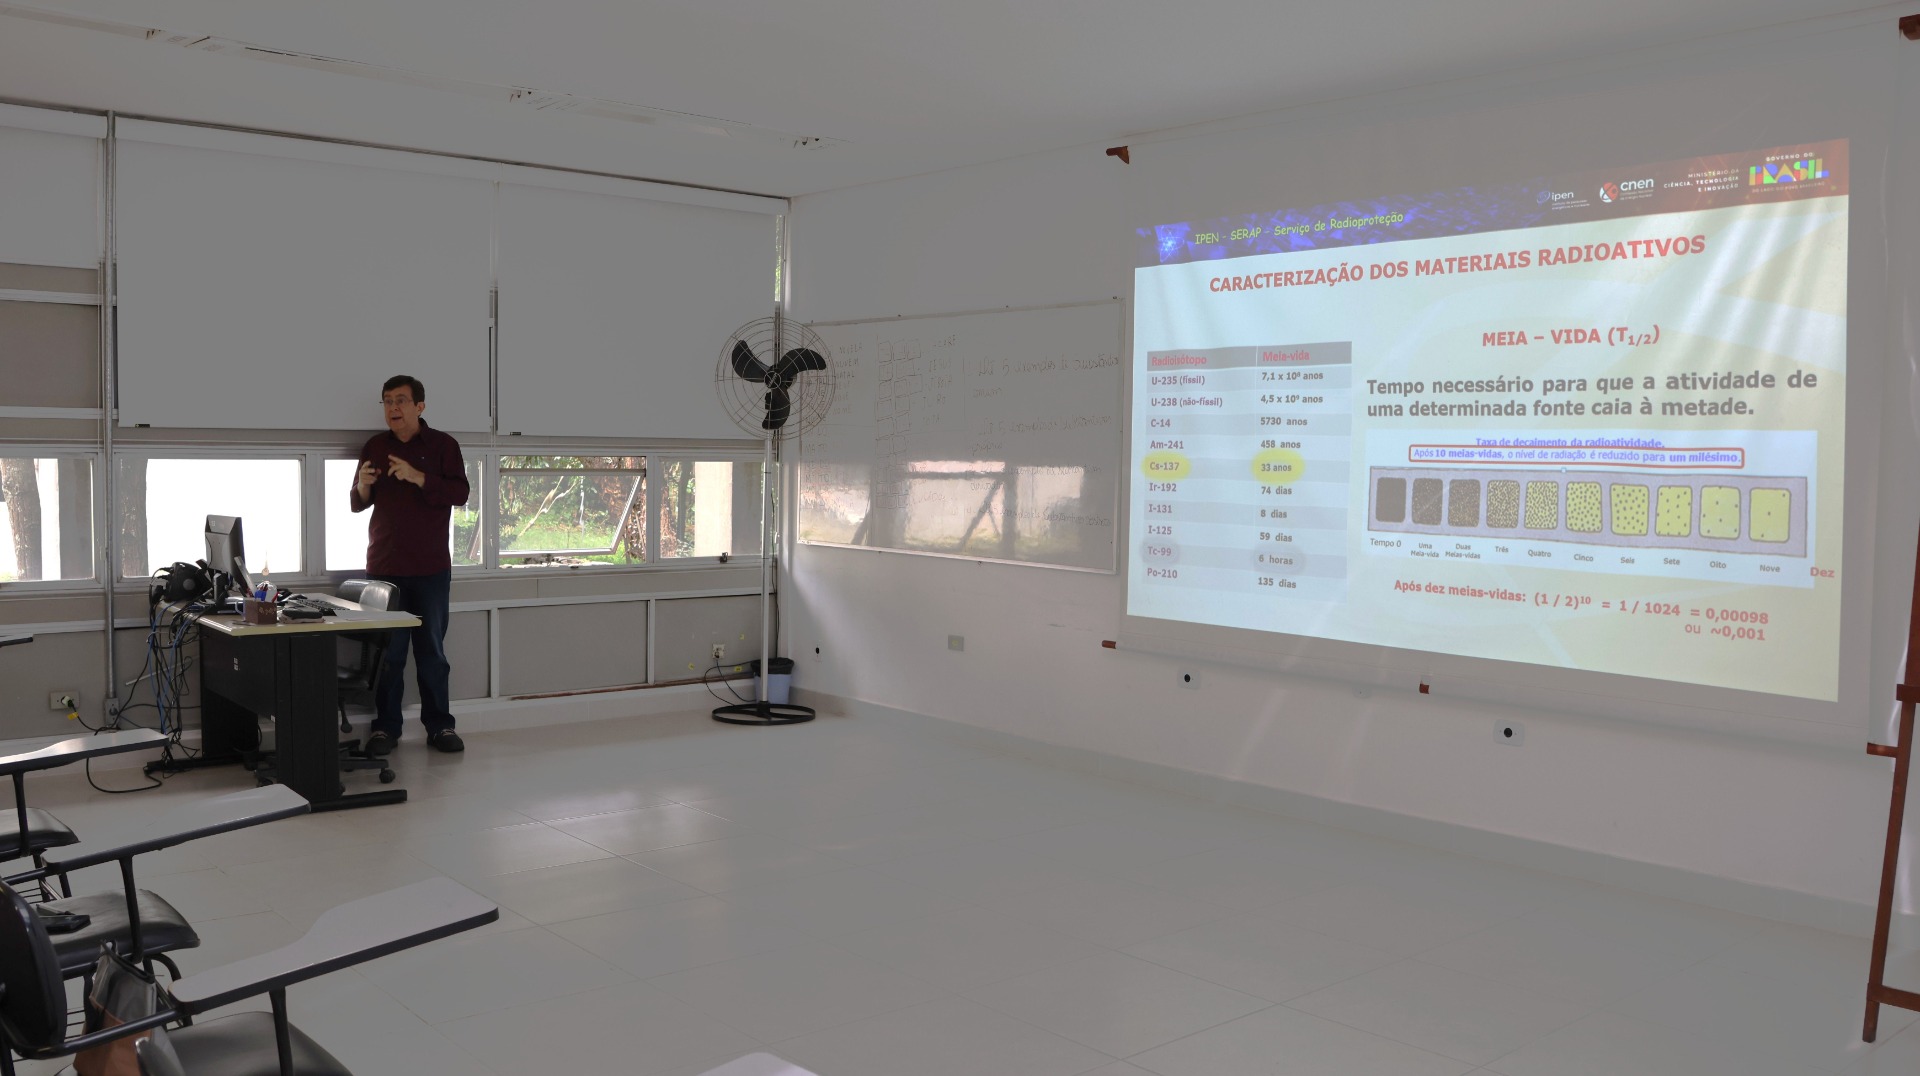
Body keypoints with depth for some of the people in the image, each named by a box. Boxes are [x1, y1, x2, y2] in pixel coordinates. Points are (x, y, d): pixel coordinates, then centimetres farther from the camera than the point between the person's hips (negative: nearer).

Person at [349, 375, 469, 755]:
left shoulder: (443, 444, 1)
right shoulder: (375, 446, 9)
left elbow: (460, 493, -11)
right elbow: (358, 504, 13)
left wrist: (418, 477, -24)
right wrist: (363, 486, -9)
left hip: (431, 567, -2)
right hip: (384, 566, 2)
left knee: (432, 649, 4)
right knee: (388, 651, 1)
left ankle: (439, 725, 10)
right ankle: (386, 727, 7)